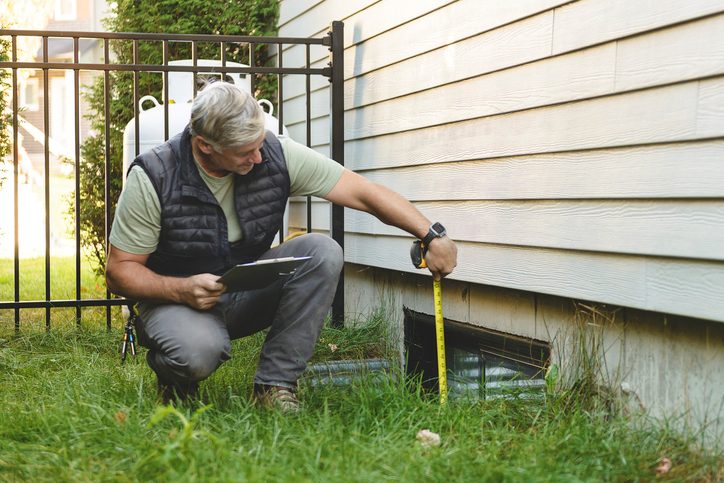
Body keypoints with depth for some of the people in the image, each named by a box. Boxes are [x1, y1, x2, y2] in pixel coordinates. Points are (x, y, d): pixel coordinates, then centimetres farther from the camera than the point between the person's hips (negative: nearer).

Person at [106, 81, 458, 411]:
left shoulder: (275, 154, -13)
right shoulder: (152, 179, -20)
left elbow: (364, 193, -11)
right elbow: (119, 271, -13)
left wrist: (431, 235, -19)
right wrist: (181, 289, -30)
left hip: (248, 293, 4)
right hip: (175, 297, -4)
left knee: (322, 252, -23)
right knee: (199, 351, -39)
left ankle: (275, 384, -17)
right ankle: (174, 376, 1)